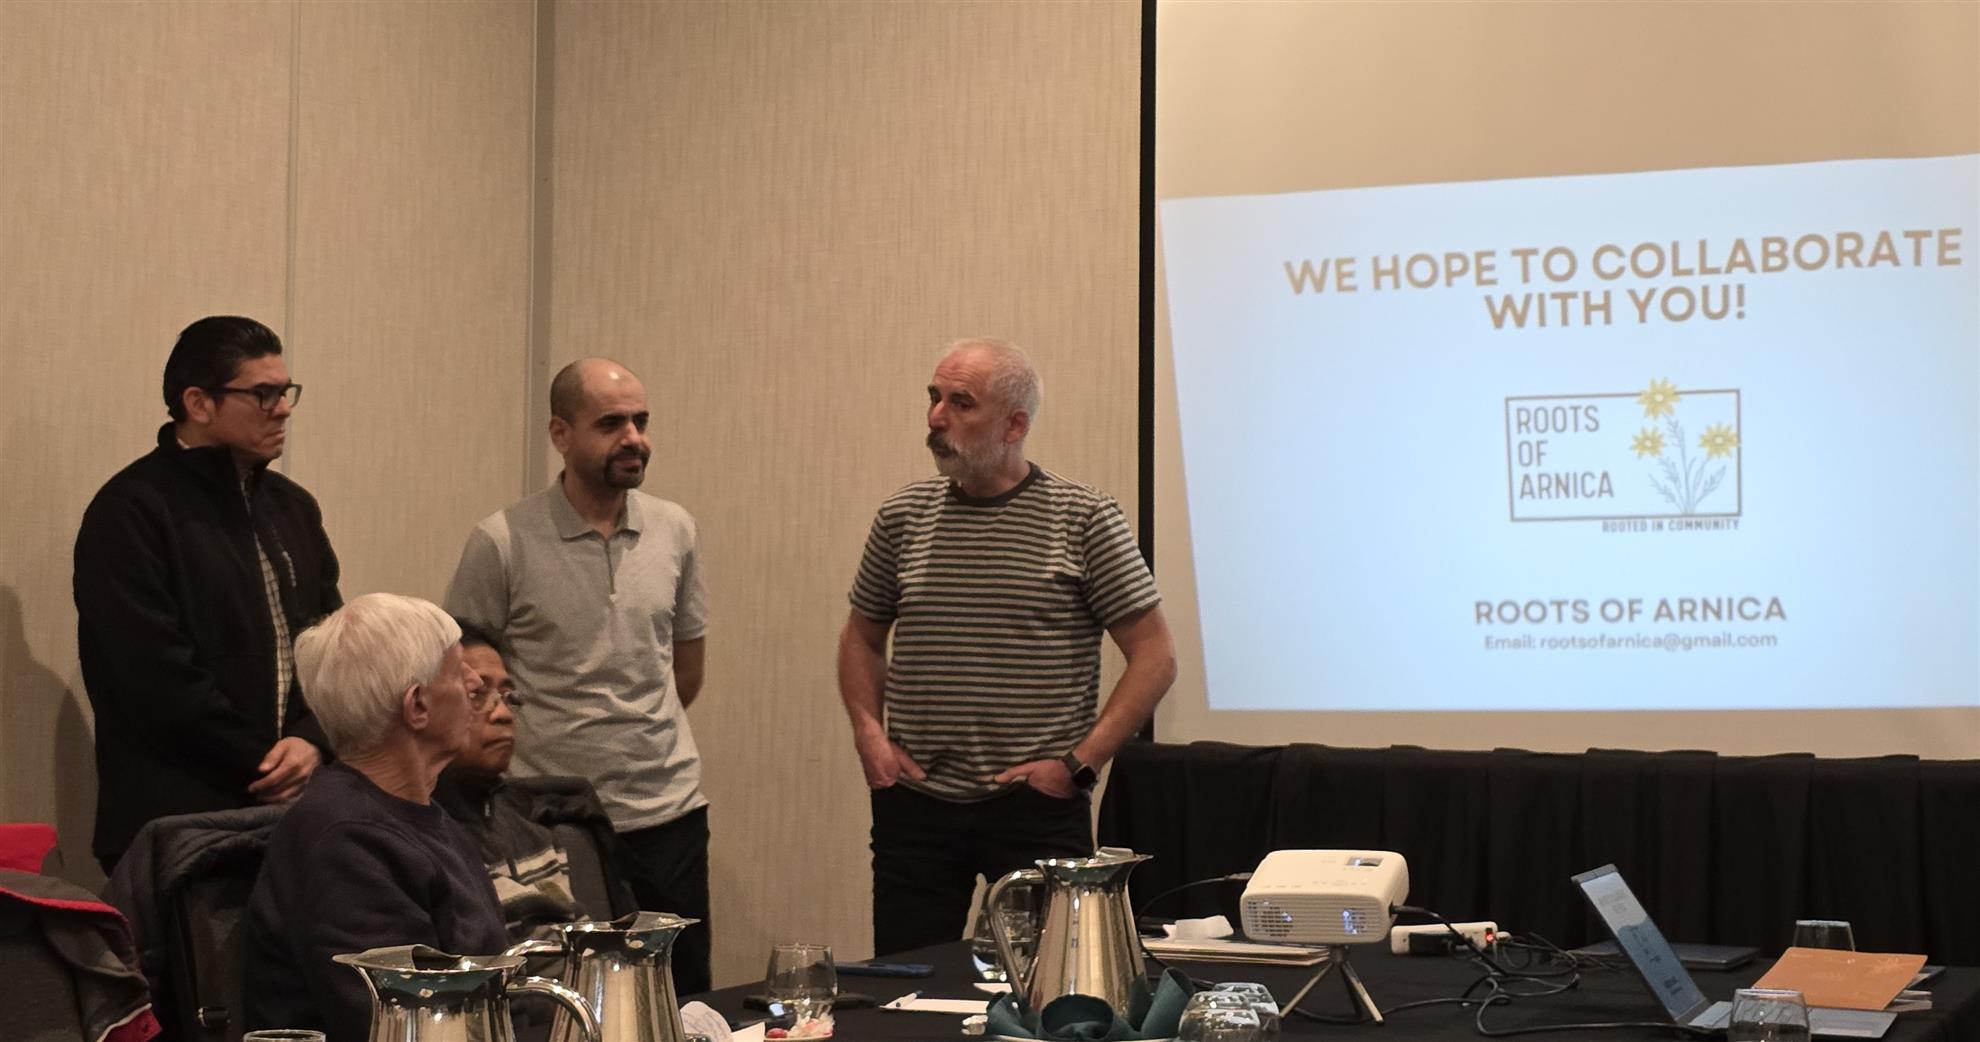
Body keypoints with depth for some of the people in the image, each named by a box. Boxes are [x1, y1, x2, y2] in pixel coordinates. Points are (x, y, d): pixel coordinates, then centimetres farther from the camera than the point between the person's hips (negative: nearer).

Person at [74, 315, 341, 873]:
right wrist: (262, 765, -12)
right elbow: (157, 675, -16)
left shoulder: (292, 507, 15)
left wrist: (311, 739, -7)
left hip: (294, 806, 6)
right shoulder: (130, 512, -9)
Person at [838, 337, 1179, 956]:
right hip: (915, 805, 3)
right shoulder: (902, 517, 7)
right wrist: (869, 734, 4)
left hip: (1039, 808, -3)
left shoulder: (1086, 521, -3)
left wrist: (1078, 763, -9)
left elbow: (1155, 657, -2)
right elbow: (861, 638, 21)